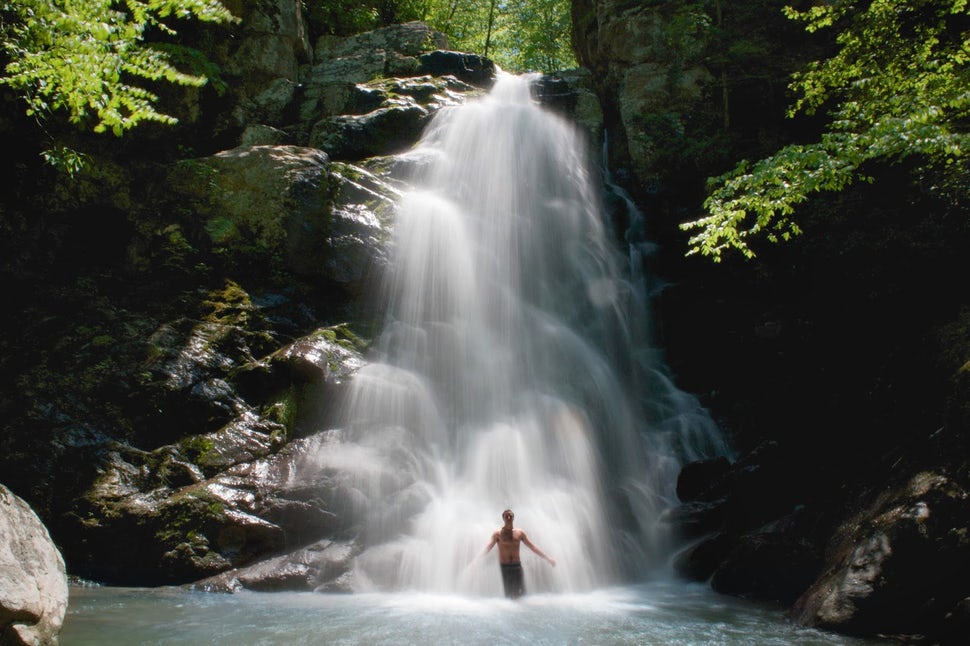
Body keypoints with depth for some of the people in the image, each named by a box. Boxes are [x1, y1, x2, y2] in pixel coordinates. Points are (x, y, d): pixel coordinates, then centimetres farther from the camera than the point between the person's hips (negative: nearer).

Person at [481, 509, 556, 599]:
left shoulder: (519, 532, 8)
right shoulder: (498, 533, 0)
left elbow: (533, 547, 12)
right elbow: (488, 548, -10)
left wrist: (547, 558, 9)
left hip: (517, 566, 2)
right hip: (504, 567, -2)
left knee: (521, 594, -6)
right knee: (509, 594, -5)